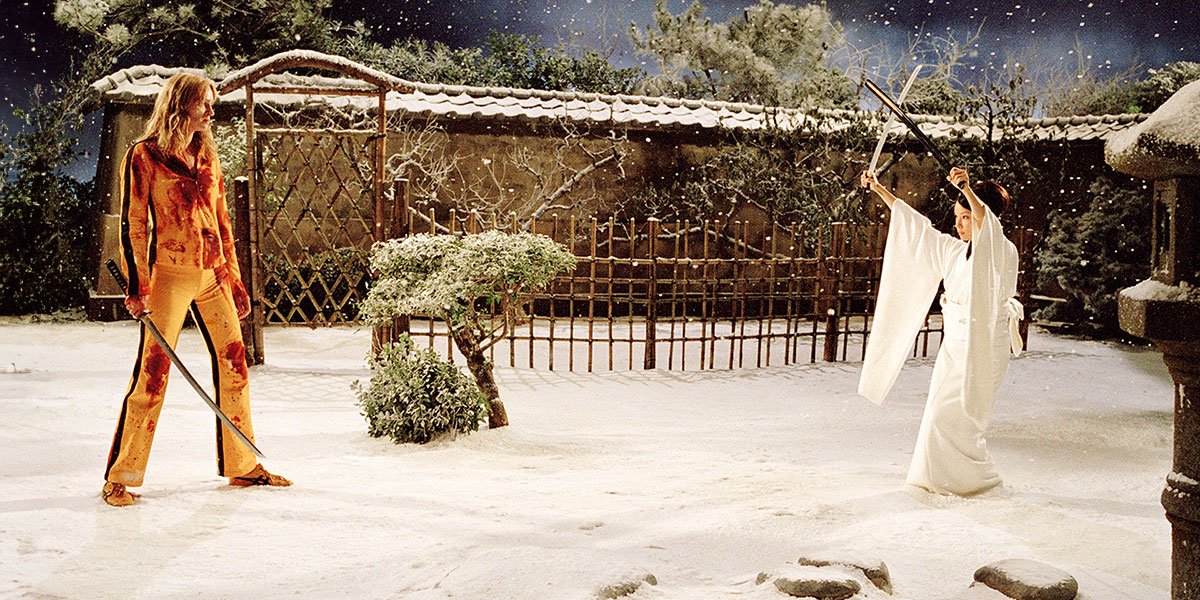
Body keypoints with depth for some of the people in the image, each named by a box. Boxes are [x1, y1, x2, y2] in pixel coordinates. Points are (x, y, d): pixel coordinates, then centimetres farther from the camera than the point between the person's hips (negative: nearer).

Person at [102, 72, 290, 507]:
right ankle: (119, 478, 3)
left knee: (233, 361, 6)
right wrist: (137, 286, -10)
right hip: (170, 275, -6)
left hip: (213, 275, 6)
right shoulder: (144, 155, -2)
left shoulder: (207, 156, 15)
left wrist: (234, 278, 16)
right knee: (153, 370, -7)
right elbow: (133, 223, -5)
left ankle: (242, 466, 18)